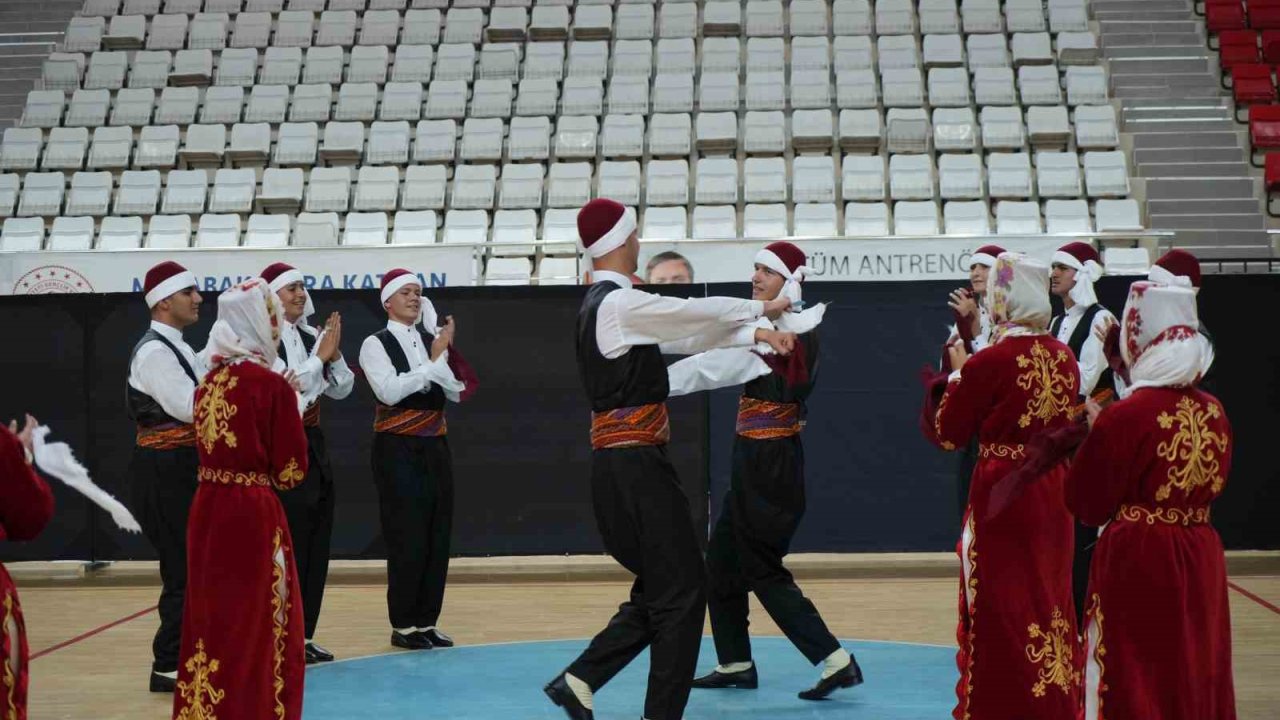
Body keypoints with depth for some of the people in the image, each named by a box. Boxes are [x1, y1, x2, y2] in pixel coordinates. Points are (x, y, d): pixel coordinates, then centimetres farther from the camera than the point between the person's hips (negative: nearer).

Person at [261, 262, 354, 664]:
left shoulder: (310, 338, 10)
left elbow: (342, 389, 11)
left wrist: (334, 355, -5)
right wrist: (320, 357, -15)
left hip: (313, 446, 8)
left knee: (317, 544, 10)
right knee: (288, 547, -5)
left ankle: (304, 635, 18)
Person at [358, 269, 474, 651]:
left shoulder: (432, 340, 9)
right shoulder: (376, 344, -5)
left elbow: (458, 393, 5)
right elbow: (389, 391, -20)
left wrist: (446, 354, -8)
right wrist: (432, 361, -17)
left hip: (435, 447, 6)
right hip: (398, 450, -5)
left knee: (437, 536, 7)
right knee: (407, 538, -4)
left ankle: (426, 621, 17)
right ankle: (403, 625, 5)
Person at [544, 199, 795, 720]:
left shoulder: (604, 303, 15)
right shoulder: (620, 303, -15)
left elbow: (690, 332, 18)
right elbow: (699, 314, -7)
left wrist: (755, 335, 12)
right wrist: (762, 308, 10)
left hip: (622, 466, 10)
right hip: (634, 466, -10)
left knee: (659, 589, 17)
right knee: (682, 591, -2)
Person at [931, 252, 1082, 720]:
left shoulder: (990, 362, -16)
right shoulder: (1064, 358, 1)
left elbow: (948, 434, -7)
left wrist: (957, 373, 7)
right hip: (1053, 493, 6)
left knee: (1003, 607, 3)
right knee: (1050, 599, 16)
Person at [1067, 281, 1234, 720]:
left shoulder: (1124, 417, -17)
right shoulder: (1214, 411, -1)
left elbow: (1087, 505, -11)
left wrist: (1094, 434, 1)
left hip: (1136, 564, -5)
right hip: (1199, 563, 5)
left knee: (1135, 682, 5)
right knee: (1195, 670, 15)